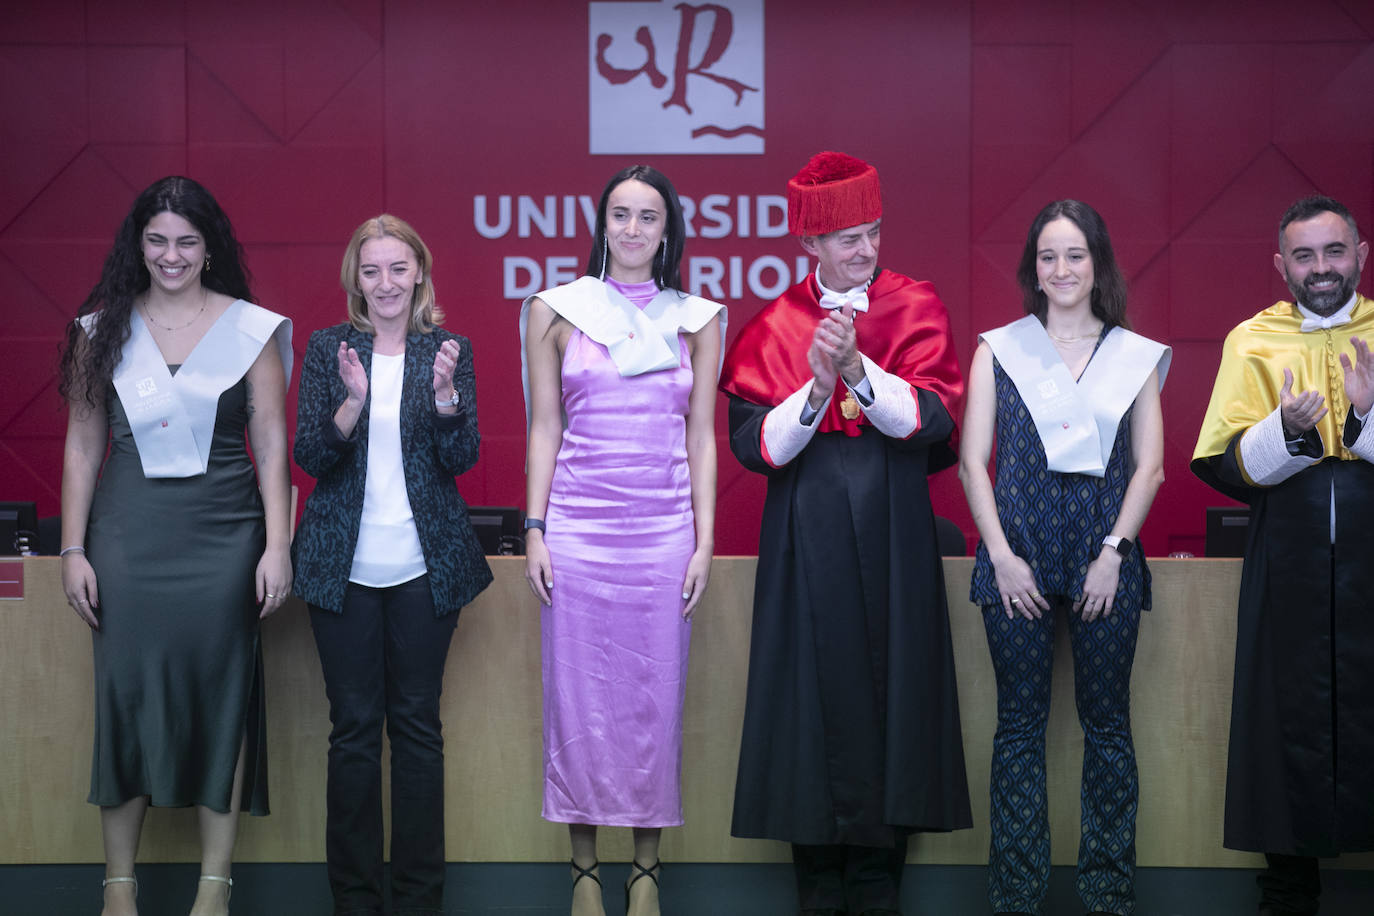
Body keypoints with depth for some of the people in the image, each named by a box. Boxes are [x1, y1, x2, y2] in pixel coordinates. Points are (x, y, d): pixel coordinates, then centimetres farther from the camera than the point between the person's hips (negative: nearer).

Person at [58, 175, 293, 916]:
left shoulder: (251, 329, 2)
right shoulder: (103, 329, 5)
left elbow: (271, 444, 2)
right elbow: (83, 444, 7)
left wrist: (277, 546, -4)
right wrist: (73, 550, 2)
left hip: (222, 536, -1)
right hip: (128, 539, 1)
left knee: (220, 696, 3)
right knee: (125, 694, 2)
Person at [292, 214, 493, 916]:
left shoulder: (448, 351, 4)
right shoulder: (328, 348, 3)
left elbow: (461, 458, -1)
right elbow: (310, 455, -3)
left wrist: (444, 390, -19)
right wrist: (353, 399, -20)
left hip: (423, 563, 0)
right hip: (344, 564, 0)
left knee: (417, 724, 5)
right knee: (353, 725, 4)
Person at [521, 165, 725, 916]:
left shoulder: (696, 320, 7)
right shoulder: (555, 311, 5)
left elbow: (701, 435, 7)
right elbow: (545, 428, 6)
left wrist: (705, 540, 1)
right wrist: (535, 529, 0)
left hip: (665, 530, 1)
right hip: (578, 526, -1)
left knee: (655, 697, 4)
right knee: (578, 695, 2)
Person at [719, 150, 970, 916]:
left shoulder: (915, 309, 4)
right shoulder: (776, 326, 4)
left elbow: (933, 418, -9)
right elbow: (753, 443, -5)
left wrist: (857, 370, -23)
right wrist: (817, 387, -20)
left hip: (892, 534, 0)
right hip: (808, 535, 0)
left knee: (890, 688, 2)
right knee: (816, 696, 1)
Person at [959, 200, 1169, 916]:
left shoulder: (1136, 356, 9)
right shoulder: (999, 350, 7)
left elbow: (1150, 467, 6)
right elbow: (972, 461, 3)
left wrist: (1113, 552, -5)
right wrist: (1002, 553, -6)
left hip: (1105, 557, 1)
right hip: (1018, 554, -1)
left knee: (1106, 721, 4)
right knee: (1020, 722, 3)